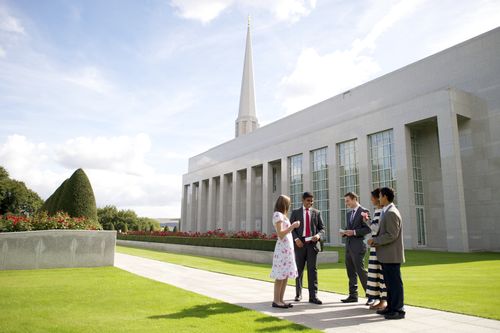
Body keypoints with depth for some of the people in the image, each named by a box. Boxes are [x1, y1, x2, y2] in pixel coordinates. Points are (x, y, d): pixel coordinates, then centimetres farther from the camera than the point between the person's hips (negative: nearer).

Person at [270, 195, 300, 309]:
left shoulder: (282, 215, 17)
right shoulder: (278, 215, -10)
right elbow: (280, 234, -18)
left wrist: (293, 226, 19)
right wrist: (292, 226, -14)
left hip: (288, 248, 10)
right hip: (282, 248, -10)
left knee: (286, 275, 9)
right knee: (280, 276, -6)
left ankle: (281, 300, 13)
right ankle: (276, 301, -1)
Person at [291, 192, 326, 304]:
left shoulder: (316, 213, 8)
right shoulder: (295, 213, 6)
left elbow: (322, 228, 8)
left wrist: (318, 235, -13)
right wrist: (296, 239, -12)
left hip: (312, 244, 0)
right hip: (300, 243, 0)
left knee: (312, 269, -5)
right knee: (299, 269, 10)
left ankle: (313, 296, -2)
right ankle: (298, 294, 25)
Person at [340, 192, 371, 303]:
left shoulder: (364, 211, -7)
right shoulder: (349, 214, 18)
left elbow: (368, 229, -13)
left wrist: (354, 232, -19)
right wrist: (344, 233, 4)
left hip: (358, 246, -8)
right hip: (348, 246, 8)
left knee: (361, 271, -5)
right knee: (351, 272, 11)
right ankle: (353, 295, 18)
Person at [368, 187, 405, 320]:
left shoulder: (391, 213, -17)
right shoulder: (387, 212, 15)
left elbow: (391, 235, -21)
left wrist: (375, 240, -14)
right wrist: (375, 240, 7)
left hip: (391, 255, -10)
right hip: (386, 255, 10)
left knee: (395, 283, -1)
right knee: (389, 282, 16)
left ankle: (398, 310, 8)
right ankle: (391, 307, 26)